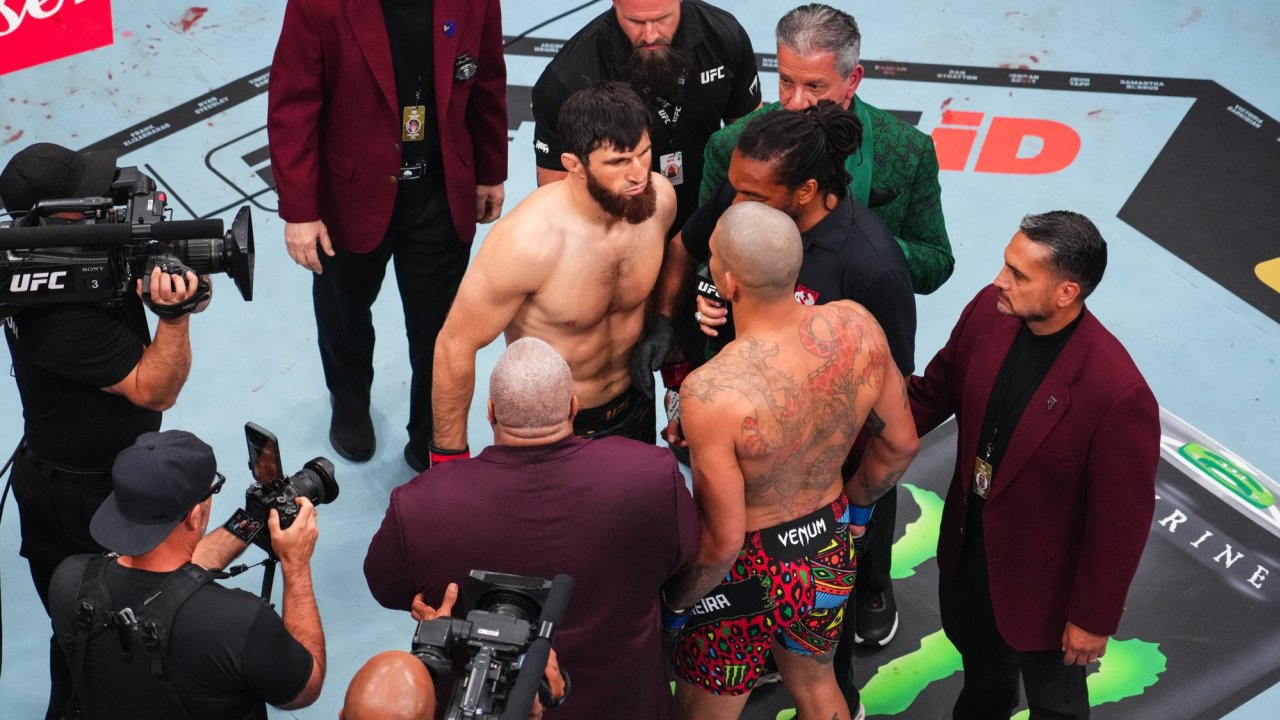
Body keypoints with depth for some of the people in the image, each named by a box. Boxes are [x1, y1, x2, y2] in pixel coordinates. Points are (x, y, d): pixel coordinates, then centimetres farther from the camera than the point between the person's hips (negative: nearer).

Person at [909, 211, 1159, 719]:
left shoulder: (1118, 393, -35)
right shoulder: (989, 310, -18)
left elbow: (1120, 520, -23)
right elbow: (938, 388, 2)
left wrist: (1094, 617, -13)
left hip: (1041, 575, -6)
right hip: (967, 539, 6)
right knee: (974, 645, 35)